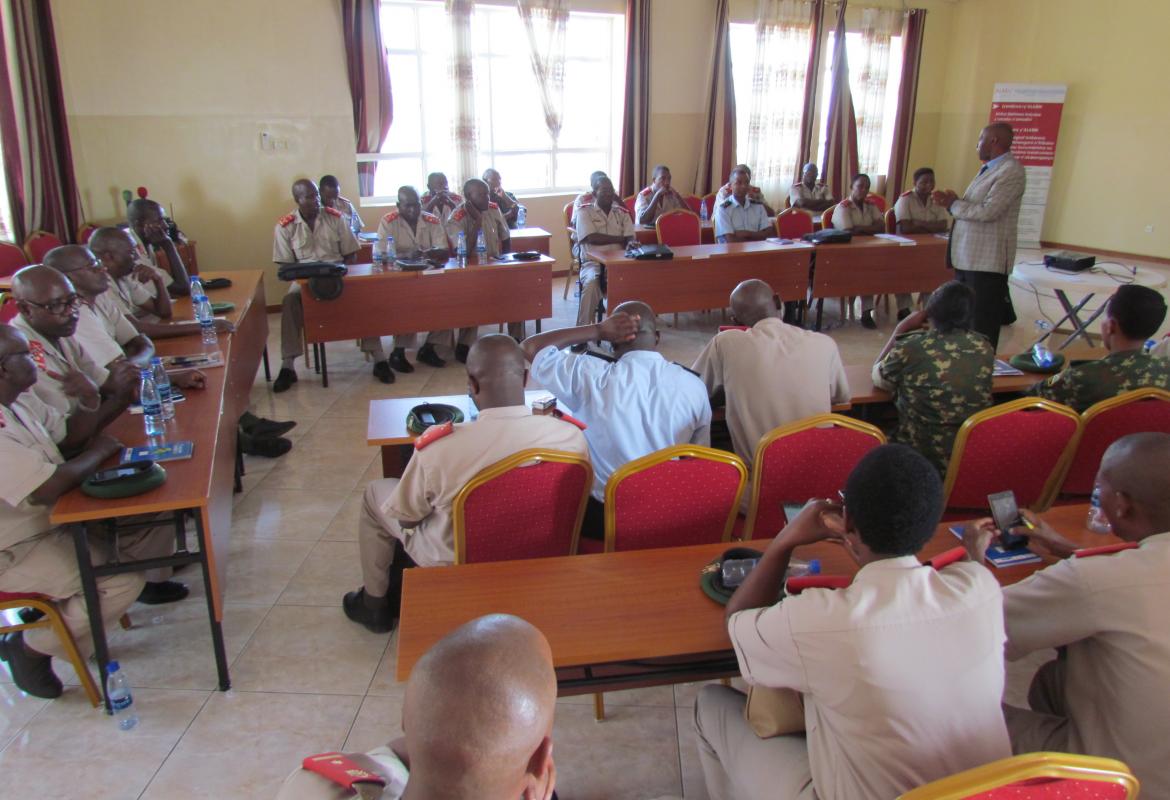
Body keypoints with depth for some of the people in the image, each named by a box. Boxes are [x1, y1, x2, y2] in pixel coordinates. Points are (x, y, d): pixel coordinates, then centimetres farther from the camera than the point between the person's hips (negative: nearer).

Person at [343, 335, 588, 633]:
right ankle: (398, 599, 42)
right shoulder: (573, 437, -26)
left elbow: (406, 517, -13)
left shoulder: (438, 448, -34)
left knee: (376, 493, 22)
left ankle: (376, 606, 38)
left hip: (455, 564, -3)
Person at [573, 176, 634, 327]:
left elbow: (631, 239, 3)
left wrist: (630, 244, -24)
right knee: (591, 282, -36)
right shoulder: (585, 211, 4)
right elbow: (592, 238, -12)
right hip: (593, 262, -3)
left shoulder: (623, 212, 16)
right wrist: (621, 239, -5)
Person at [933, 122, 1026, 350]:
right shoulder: (989, 168, 17)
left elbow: (988, 211, -22)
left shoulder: (1011, 171, -13)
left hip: (987, 262, -10)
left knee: (983, 325, -4)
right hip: (967, 258, 10)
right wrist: (951, 202, 4)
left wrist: (954, 204, -8)